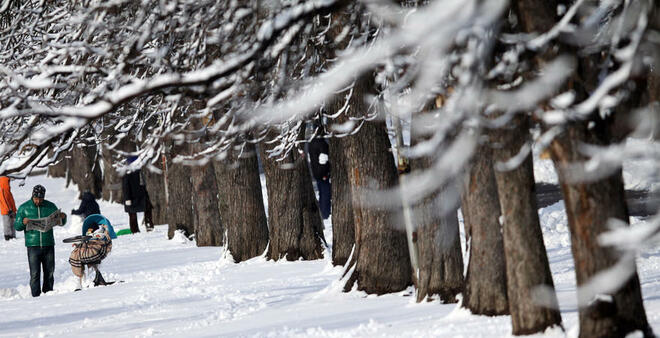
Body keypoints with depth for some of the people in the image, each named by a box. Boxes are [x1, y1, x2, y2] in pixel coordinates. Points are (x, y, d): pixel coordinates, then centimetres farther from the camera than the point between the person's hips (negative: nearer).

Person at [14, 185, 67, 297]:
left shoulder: (50, 206, 8)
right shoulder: (24, 208, 4)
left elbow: (60, 223, 17)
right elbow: (16, 226, 5)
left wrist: (63, 217, -6)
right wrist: (23, 222, -18)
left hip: (48, 245, 2)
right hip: (33, 245, -2)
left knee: (49, 271, 5)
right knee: (35, 273, -7)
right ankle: (36, 295, -6)